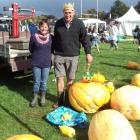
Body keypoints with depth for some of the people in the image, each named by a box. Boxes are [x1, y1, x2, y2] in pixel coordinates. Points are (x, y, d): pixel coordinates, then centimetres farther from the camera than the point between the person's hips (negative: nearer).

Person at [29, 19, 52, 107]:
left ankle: (43, 98, 25)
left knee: (44, 82, 10)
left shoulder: (50, 37, -4)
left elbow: (52, 49, 12)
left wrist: (47, 55, 9)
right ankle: (35, 98, 22)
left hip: (46, 63, 1)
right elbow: (31, 49, 6)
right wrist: (37, 55, 10)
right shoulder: (34, 37, -8)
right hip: (36, 63, -1)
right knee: (36, 81, 8)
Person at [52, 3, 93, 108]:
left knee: (70, 79, 8)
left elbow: (85, 39, 0)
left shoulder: (79, 24, -3)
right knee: (60, 78, 3)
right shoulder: (58, 23, 3)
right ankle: (60, 100, 14)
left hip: (73, 56, -1)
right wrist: (53, 51, 15)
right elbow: (55, 39, 13)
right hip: (59, 55, 1)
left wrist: (88, 53, -5)